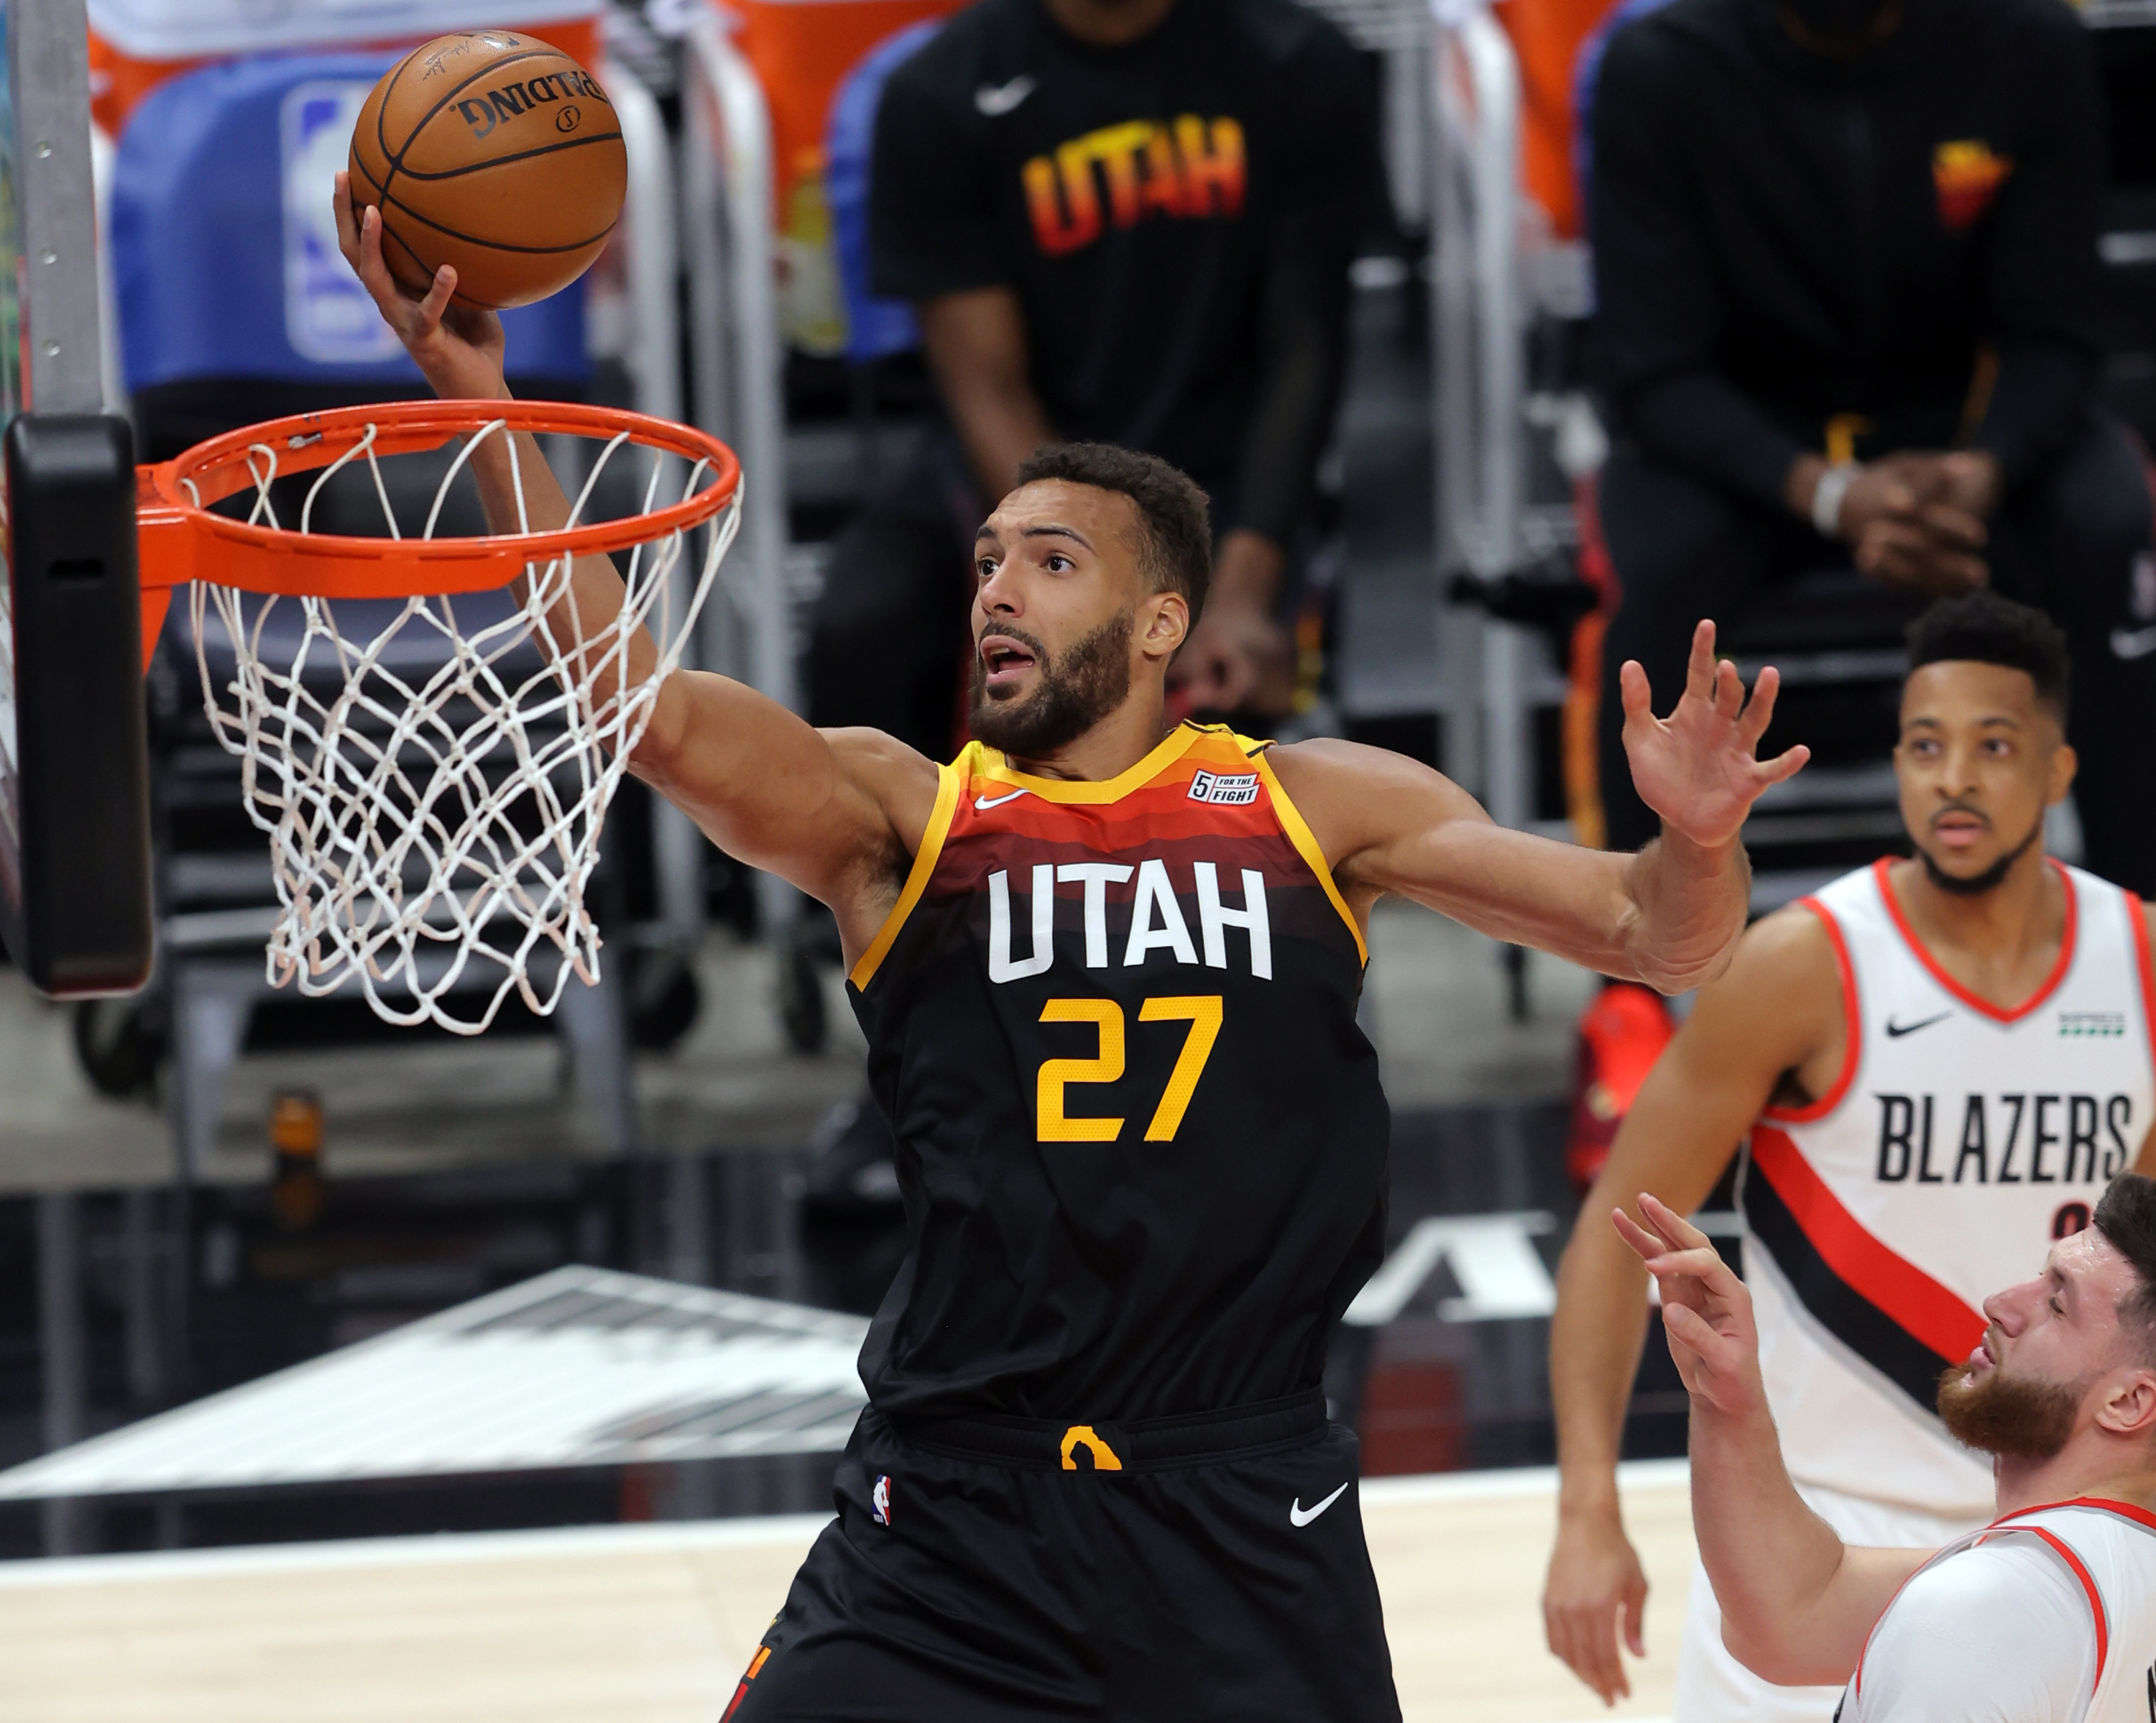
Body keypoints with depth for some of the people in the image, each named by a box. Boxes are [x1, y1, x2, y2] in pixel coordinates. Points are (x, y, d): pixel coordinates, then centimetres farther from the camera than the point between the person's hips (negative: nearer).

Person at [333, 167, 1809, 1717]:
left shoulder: (1313, 808, 7)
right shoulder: (894, 814, 4)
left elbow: (1661, 945, 6)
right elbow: (638, 701, -13)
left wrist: (1695, 840, -17)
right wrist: (484, 405, -22)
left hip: (1243, 1524, 1)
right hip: (952, 1519, -1)